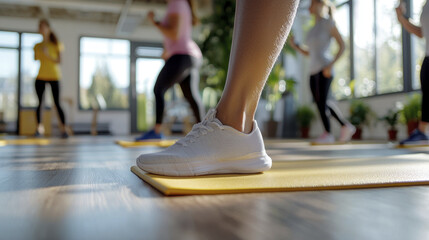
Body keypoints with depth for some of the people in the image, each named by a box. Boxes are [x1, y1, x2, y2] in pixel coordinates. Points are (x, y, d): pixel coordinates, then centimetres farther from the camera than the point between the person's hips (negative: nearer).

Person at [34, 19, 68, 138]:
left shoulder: (56, 44, 2)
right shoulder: (37, 46, 10)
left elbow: (59, 61, -6)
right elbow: (35, 59, 9)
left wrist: (48, 55, -19)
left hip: (54, 77, -3)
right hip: (41, 77, 3)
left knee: (57, 103, -7)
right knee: (39, 103, 0)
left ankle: (64, 129, -4)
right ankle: (39, 127, 8)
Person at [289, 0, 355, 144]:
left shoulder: (328, 22, 0)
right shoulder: (313, 29, 21)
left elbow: (342, 45, -5)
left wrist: (331, 64, -16)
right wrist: (295, 46, 9)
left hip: (324, 69, -8)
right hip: (314, 71, 8)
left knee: (323, 101, -13)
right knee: (319, 102, 3)